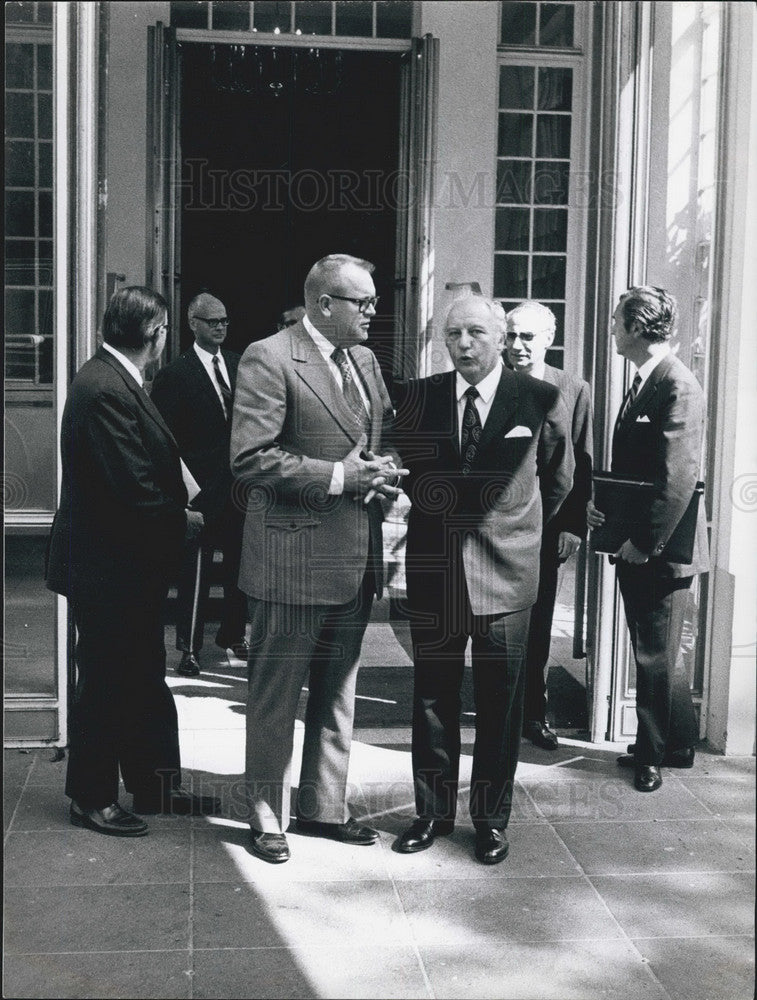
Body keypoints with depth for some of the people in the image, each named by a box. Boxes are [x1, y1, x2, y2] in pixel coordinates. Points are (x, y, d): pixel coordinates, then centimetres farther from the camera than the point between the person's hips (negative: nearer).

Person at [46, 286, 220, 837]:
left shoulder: (116, 380, 9)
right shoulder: (103, 389, -23)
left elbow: (154, 462, 11)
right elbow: (135, 488, -26)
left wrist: (180, 512, 0)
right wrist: (183, 520, -11)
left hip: (132, 564, 10)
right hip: (108, 566, -10)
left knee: (145, 679, 18)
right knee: (105, 683, 5)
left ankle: (157, 785, 31)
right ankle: (91, 797, 21)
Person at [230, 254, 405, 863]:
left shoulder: (365, 360, 11)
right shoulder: (269, 359, -12)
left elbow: (383, 437, 23)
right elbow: (250, 458, -19)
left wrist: (383, 471, -1)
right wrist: (340, 476, -21)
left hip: (356, 558, 8)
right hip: (293, 556, -8)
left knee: (338, 690, 18)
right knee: (276, 693, 6)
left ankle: (325, 806, 33)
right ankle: (267, 817, 22)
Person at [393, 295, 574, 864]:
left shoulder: (541, 400, -4)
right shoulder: (421, 397, 2)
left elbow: (559, 479, 10)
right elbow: (402, 465, 14)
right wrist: (435, 514, 9)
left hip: (505, 569, -2)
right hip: (433, 567, 2)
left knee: (500, 703, 7)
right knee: (433, 697, 11)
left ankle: (492, 819, 22)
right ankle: (433, 812, 25)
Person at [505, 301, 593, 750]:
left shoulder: (574, 390, 0)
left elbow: (582, 465, 0)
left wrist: (574, 526, -6)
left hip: (545, 527, 0)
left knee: (537, 625, 10)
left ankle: (534, 711, 23)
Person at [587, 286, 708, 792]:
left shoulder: (679, 387, -17)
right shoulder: (642, 383, 12)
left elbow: (678, 478, -23)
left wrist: (645, 543, -22)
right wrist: (596, 500, 0)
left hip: (659, 550, -9)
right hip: (634, 546, 9)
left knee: (657, 656, 3)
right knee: (652, 652, 18)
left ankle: (656, 752, 17)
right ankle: (667, 744, 31)